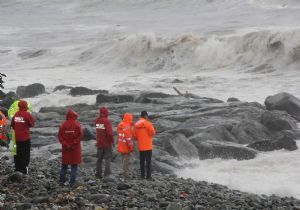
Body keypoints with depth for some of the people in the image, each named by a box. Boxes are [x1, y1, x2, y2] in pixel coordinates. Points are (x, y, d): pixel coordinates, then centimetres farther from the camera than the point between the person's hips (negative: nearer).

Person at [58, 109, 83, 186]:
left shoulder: (63, 125, -2)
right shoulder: (77, 124, -7)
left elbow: (60, 136, -5)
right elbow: (80, 135, -13)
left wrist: (65, 144, -6)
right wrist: (74, 143, -10)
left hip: (65, 148, 2)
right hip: (75, 148, -2)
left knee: (64, 165, 13)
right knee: (74, 165, 4)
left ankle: (62, 181, 12)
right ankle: (72, 182, -1)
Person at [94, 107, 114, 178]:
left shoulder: (97, 121, 3)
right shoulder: (107, 121, -18)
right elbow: (109, 132, -21)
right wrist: (112, 141, -11)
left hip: (99, 143, 6)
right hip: (107, 143, -6)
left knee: (99, 159, 14)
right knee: (107, 158, 0)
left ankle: (98, 173, 17)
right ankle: (107, 173, -6)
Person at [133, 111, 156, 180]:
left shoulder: (136, 124, 3)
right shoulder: (148, 123, -12)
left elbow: (134, 135, 5)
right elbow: (152, 132, -14)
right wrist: (154, 131, 7)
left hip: (140, 146, 5)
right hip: (148, 146, -5)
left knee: (142, 161, 12)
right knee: (148, 161, -1)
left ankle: (142, 175, 14)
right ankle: (148, 176, -3)